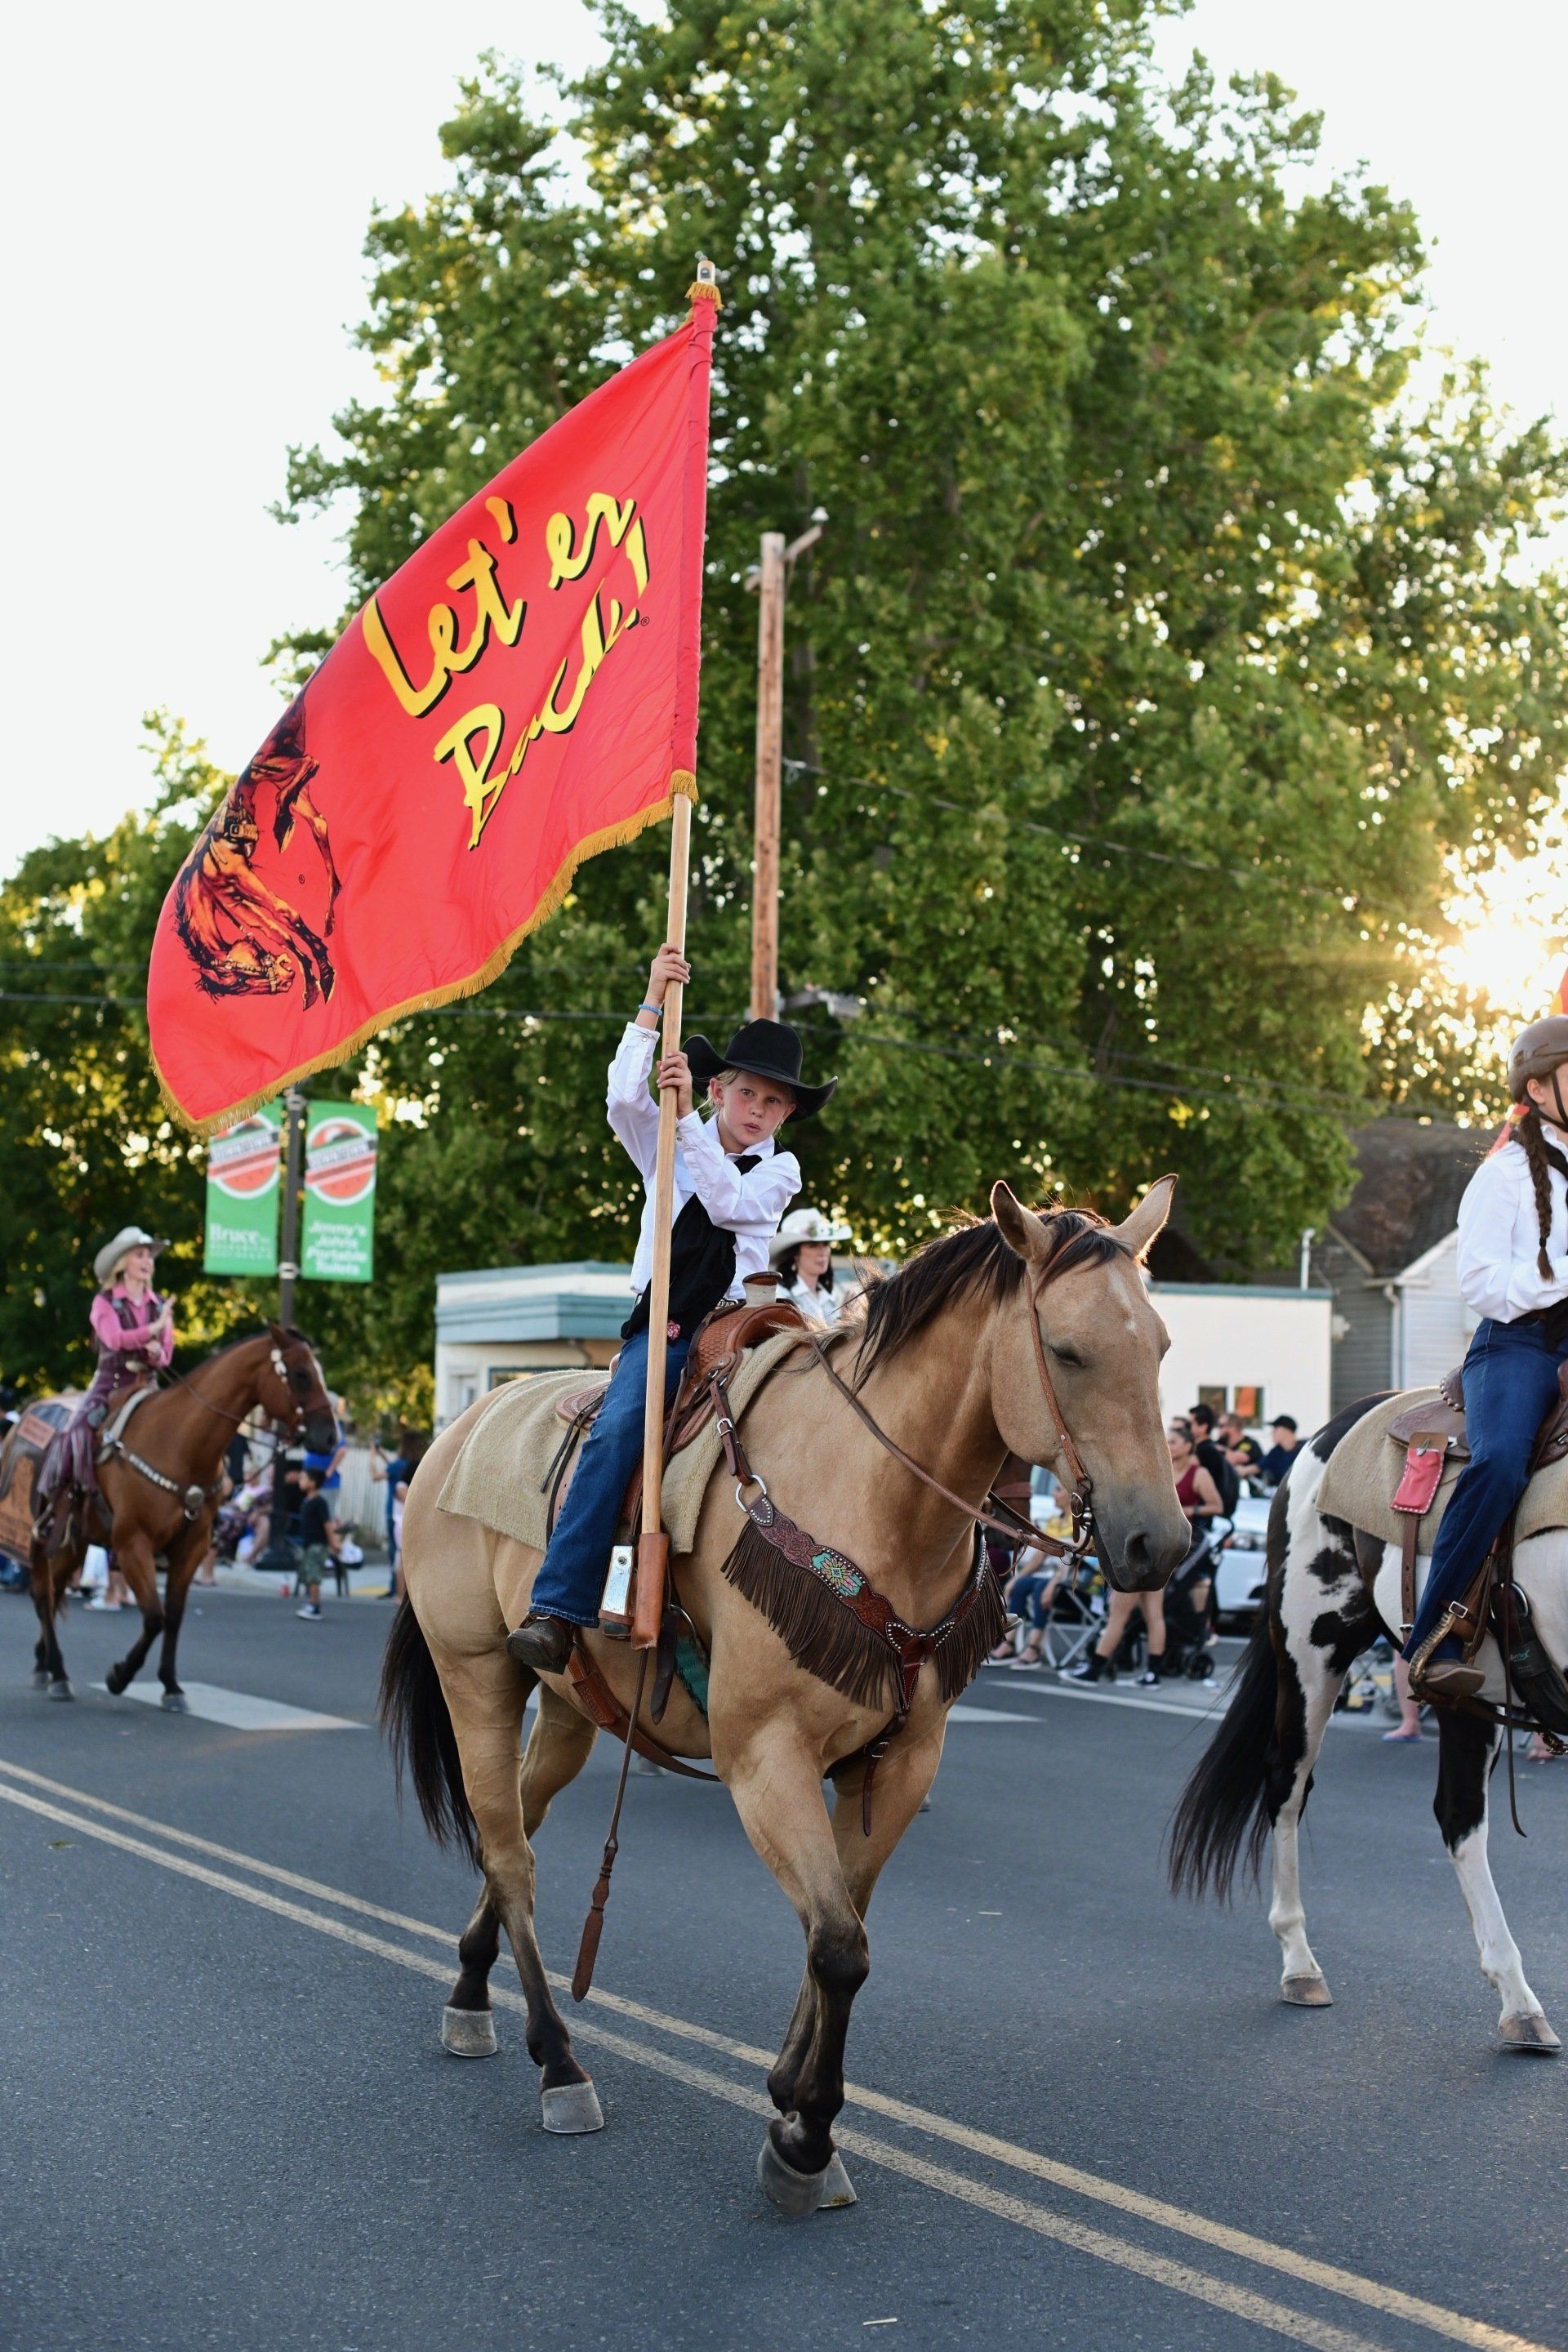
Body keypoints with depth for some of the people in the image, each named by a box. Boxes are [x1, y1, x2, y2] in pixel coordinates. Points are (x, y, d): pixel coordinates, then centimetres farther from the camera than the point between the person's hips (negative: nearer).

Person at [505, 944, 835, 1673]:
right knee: (618, 1430, -27)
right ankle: (556, 1611, -33)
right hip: (663, 1323, -1)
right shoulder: (668, 1144, 14)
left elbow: (729, 1201, -8)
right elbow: (624, 1100, -7)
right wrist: (653, 1005, -9)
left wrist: (688, 1116, -14)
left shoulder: (779, 1169, 12)